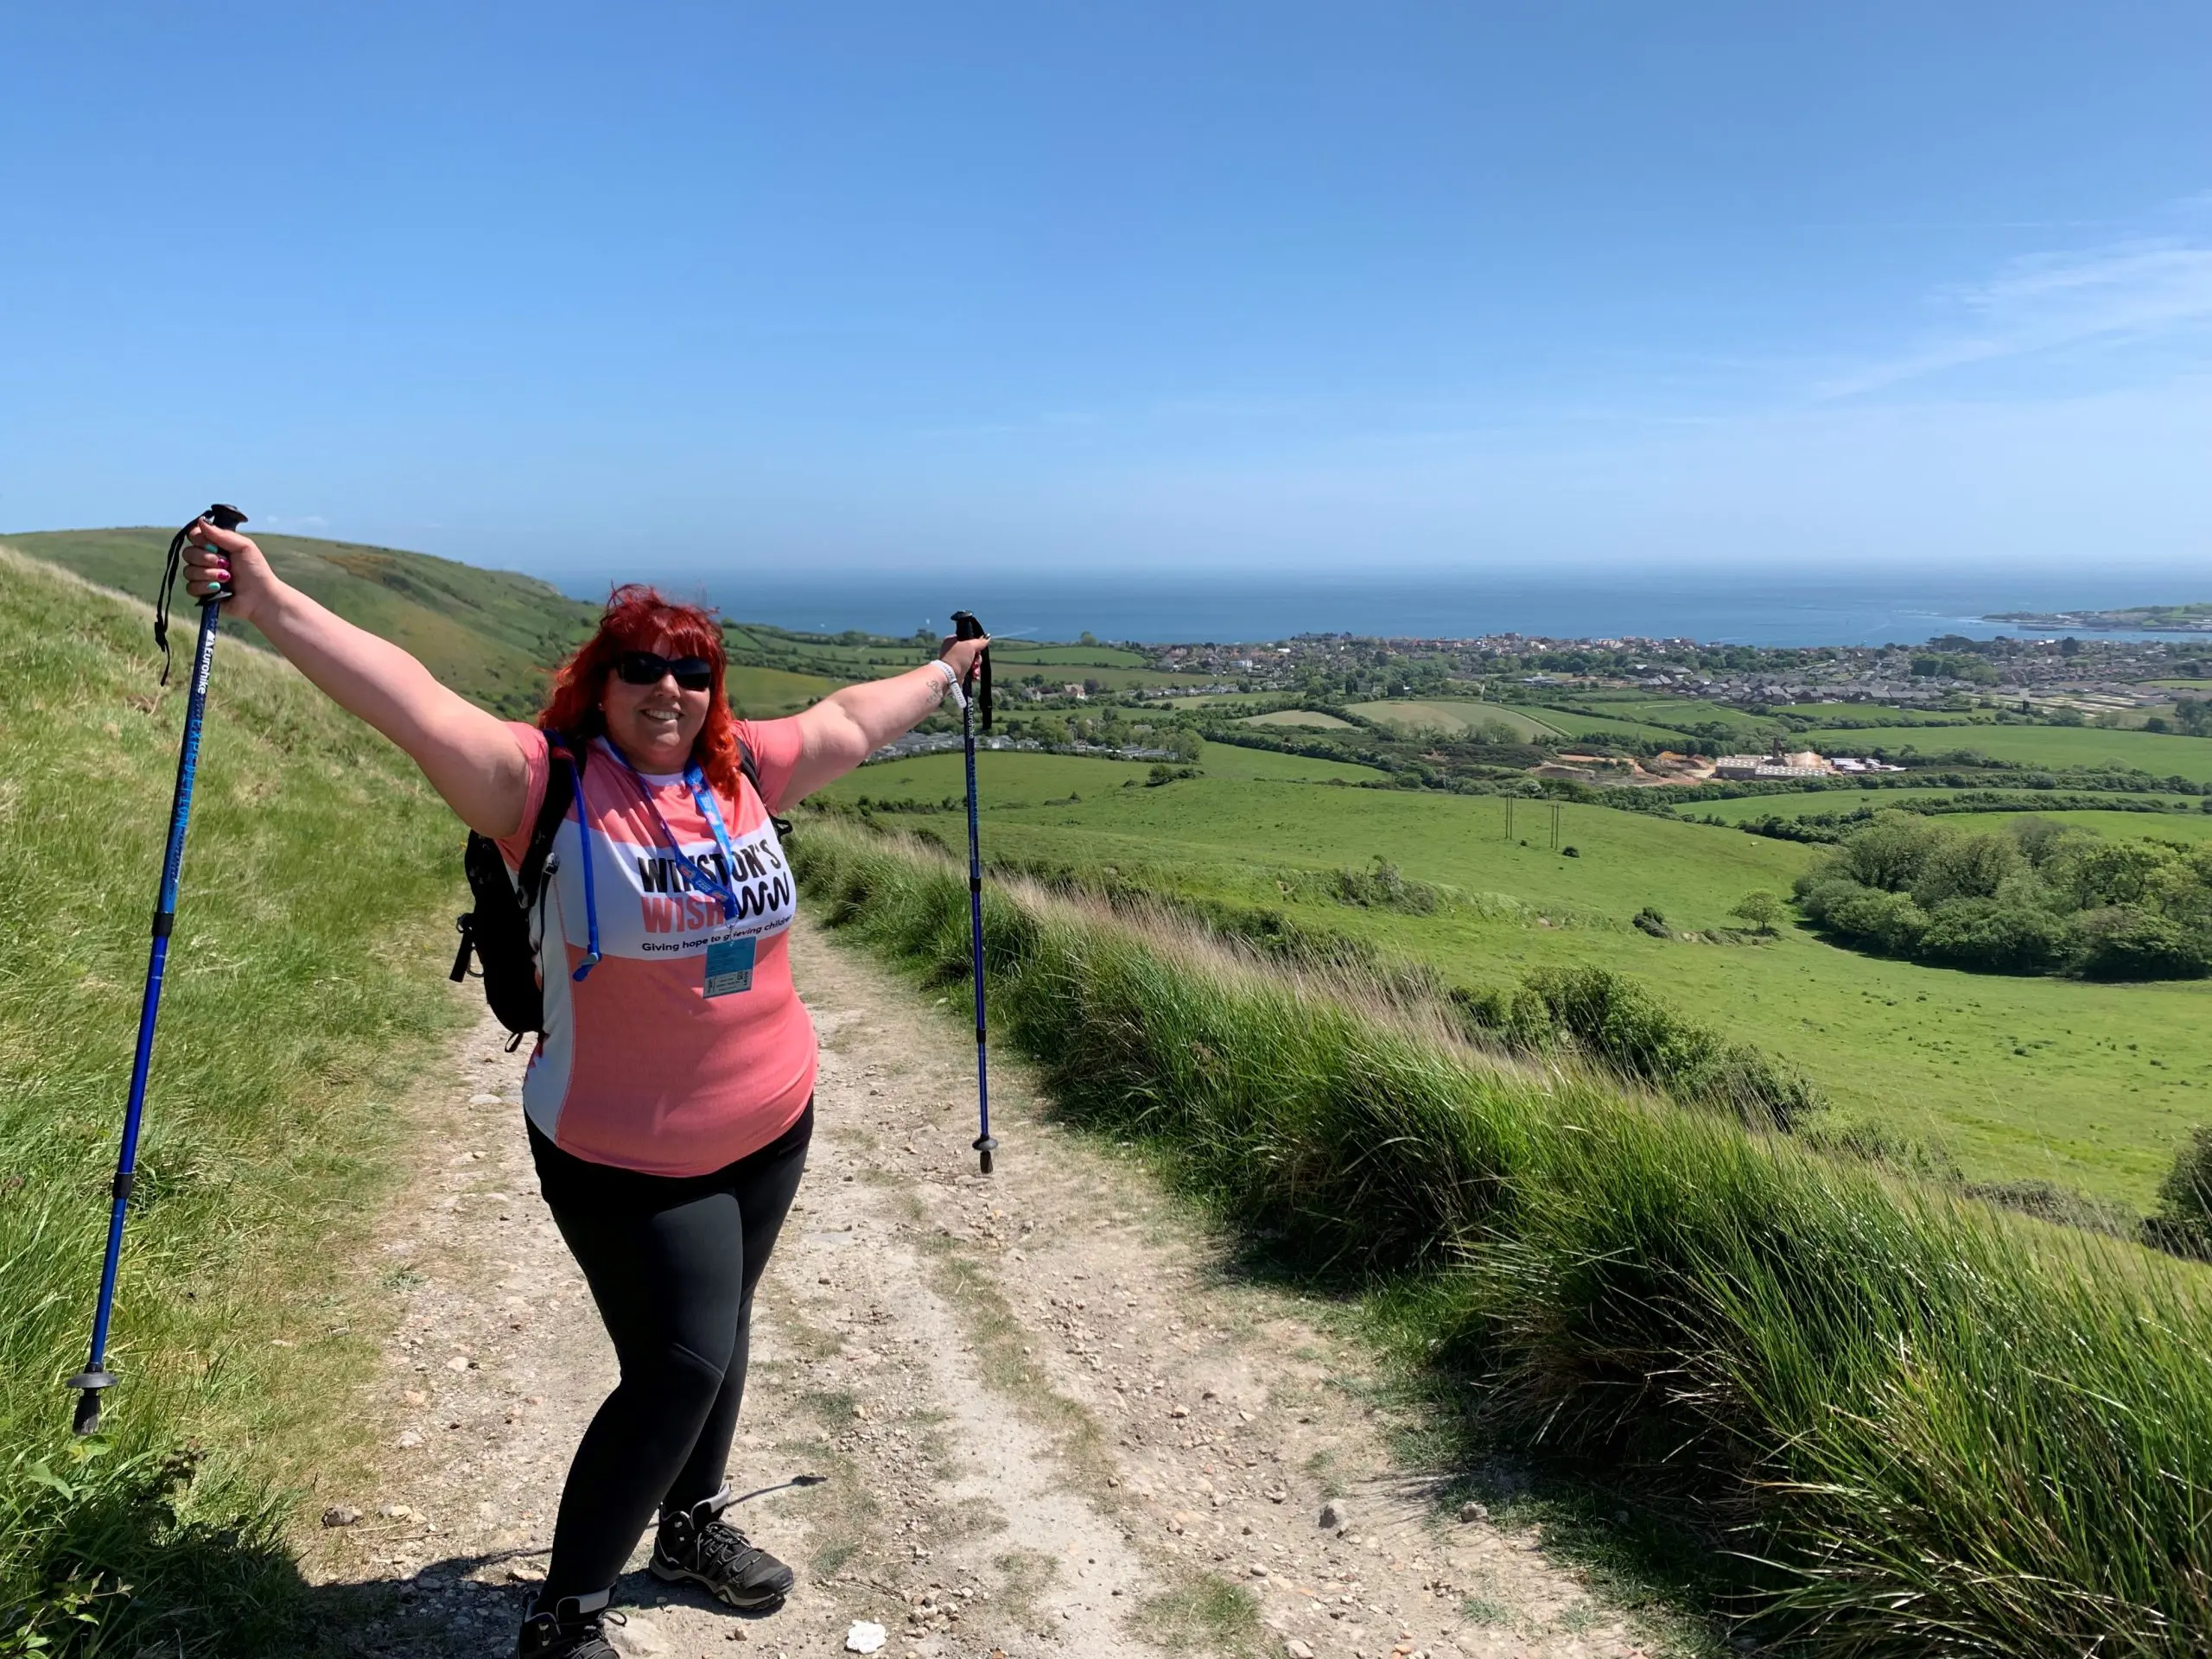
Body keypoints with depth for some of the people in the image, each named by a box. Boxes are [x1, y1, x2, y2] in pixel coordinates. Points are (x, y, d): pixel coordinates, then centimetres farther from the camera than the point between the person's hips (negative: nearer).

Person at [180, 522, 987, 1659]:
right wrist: (268, 601, -37)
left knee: (716, 1341, 22)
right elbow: (415, 704, -27)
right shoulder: (547, 781, -15)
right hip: (624, 1160, -6)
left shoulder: (743, 771, 0)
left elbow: (850, 720, 15)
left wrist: (944, 672, 27)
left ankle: (693, 1526, 46)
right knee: (682, 1366, -3)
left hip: (770, 1132, 6)